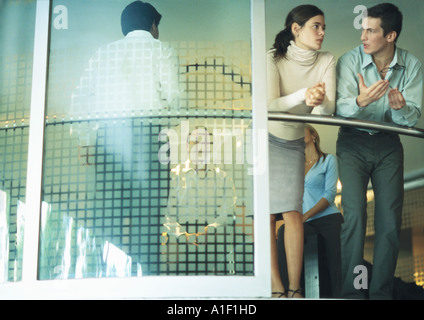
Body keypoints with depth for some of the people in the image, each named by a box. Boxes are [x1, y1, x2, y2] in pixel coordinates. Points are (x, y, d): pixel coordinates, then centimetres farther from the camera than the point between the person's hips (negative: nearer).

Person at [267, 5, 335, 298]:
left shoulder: (326, 61, -8)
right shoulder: (273, 59, -17)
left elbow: (328, 109, -19)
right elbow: (269, 105, -26)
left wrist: (319, 100, -42)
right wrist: (303, 95, -41)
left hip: (293, 143, 2)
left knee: (293, 214, -6)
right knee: (265, 214, -4)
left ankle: (295, 288, 1)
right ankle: (277, 289, 1)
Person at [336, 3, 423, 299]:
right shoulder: (350, 61, -11)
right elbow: (341, 110, -18)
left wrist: (399, 108, -29)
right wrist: (361, 101, -39)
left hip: (389, 144, 2)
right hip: (353, 142, -2)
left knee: (390, 219, -2)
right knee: (355, 215, -12)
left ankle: (382, 292, 9)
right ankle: (351, 292, -5)